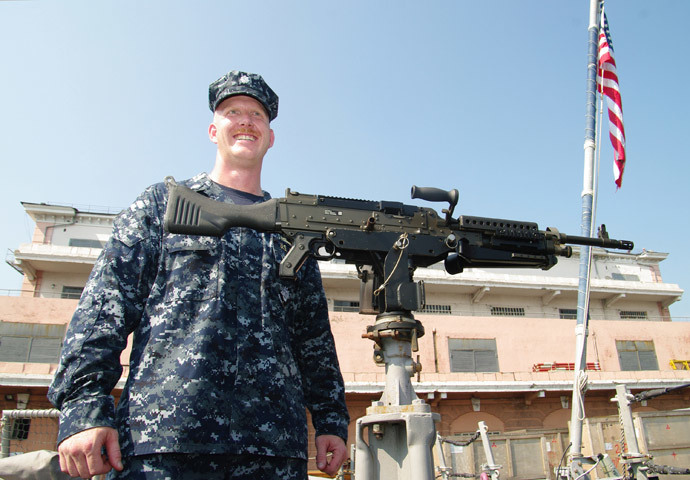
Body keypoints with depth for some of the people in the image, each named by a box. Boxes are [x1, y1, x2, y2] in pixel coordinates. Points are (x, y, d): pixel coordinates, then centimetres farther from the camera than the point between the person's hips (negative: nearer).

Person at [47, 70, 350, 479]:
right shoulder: (164, 202, 12)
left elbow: (315, 335, 18)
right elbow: (104, 304, 3)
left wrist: (331, 419, 10)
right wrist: (84, 406, -8)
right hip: (162, 433, -2)